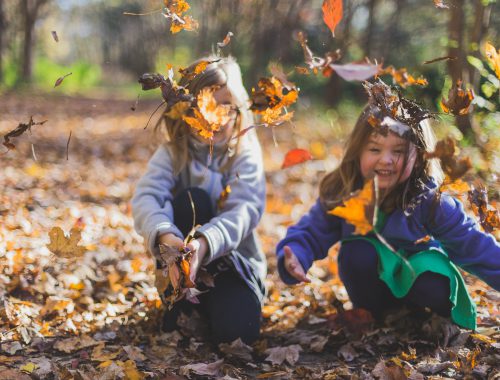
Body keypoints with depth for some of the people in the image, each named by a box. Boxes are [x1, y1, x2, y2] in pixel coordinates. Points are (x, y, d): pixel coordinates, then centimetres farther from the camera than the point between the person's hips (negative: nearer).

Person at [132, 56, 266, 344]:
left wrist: (204, 243, -46)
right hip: (183, 258, 1)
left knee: (236, 328, -30)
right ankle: (180, 303, -16)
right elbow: (146, 198, -23)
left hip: (234, 260, -1)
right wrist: (165, 235, -47)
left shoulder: (246, 155, -8)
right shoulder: (173, 153, -5)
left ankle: (207, 306, 6)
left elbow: (244, 210, -25)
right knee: (191, 200, -28)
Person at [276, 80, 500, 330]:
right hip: (373, 284, 1)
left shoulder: (430, 200, -24)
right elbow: (310, 234, -13)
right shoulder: (339, 195, -19)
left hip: (419, 274, -1)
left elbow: (473, 244, -21)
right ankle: (371, 319, -5)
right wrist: (294, 258, -34)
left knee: (436, 291, -32)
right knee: (357, 251, -29)